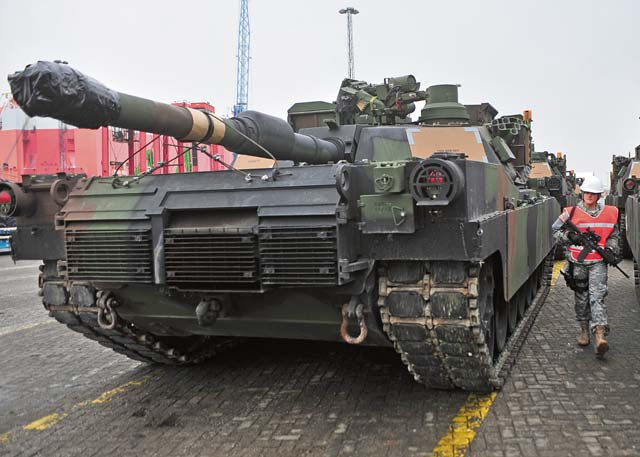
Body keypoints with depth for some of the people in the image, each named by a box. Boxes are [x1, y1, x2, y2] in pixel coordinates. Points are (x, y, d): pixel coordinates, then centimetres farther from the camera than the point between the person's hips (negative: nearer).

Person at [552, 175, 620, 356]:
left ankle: (600, 336, -19)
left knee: (597, 296, -12)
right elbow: (555, 231, 3)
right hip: (578, 262, 1)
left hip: (598, 262, 0)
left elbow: (614, 235, 17)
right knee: (581, 298, 11)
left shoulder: (609, 213, 6)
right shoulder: (571, 213, -1)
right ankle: (584, 330, 28)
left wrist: (610, 248, -1)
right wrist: (568, 236, -15)